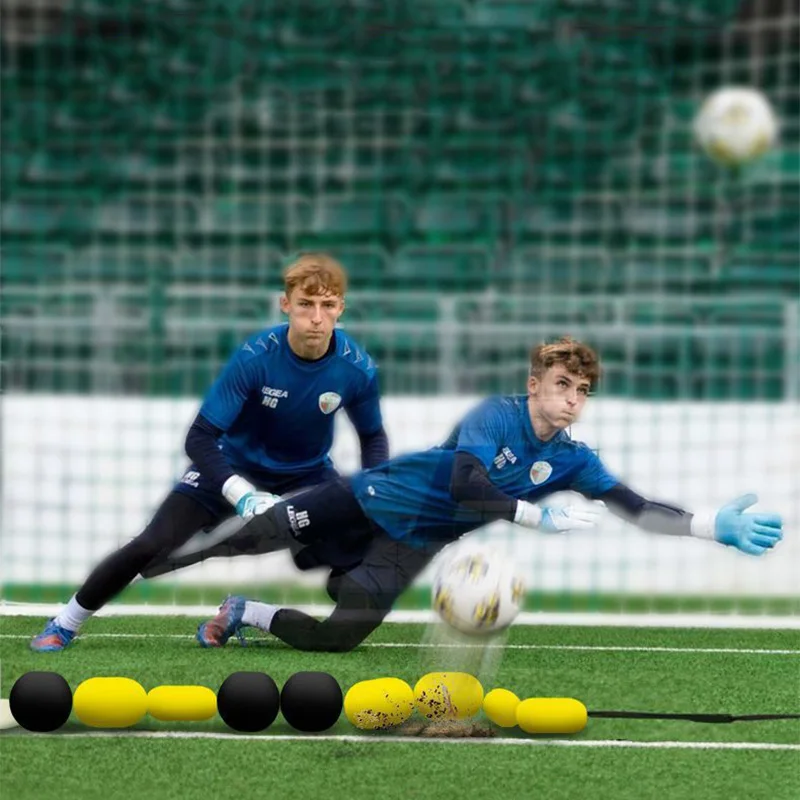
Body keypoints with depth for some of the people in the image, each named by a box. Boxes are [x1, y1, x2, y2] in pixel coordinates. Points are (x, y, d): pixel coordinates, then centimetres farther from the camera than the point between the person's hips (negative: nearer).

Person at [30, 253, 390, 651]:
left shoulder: (357, 368, -23)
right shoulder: (254, 357, -31)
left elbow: (373, 437, -2)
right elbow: (200, 439, -26)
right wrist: (242, 496, -38)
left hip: (307, 474, 3)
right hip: (233, 467, -3)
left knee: (355, 552, -18)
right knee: (151, 548, -14)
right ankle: (64, 624, 6)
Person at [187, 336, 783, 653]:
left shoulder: (574, 461, -8)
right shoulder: (495, 417, -23)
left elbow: (637, 510, -14)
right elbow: (466, 491, -36)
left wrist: (715, 527, -26)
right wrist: (542, 517, -41)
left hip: (414, 542, 4)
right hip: (371, 498, -4)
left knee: (336, 637, -14)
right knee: (259, 537, -2)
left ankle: (248, 615, 12)